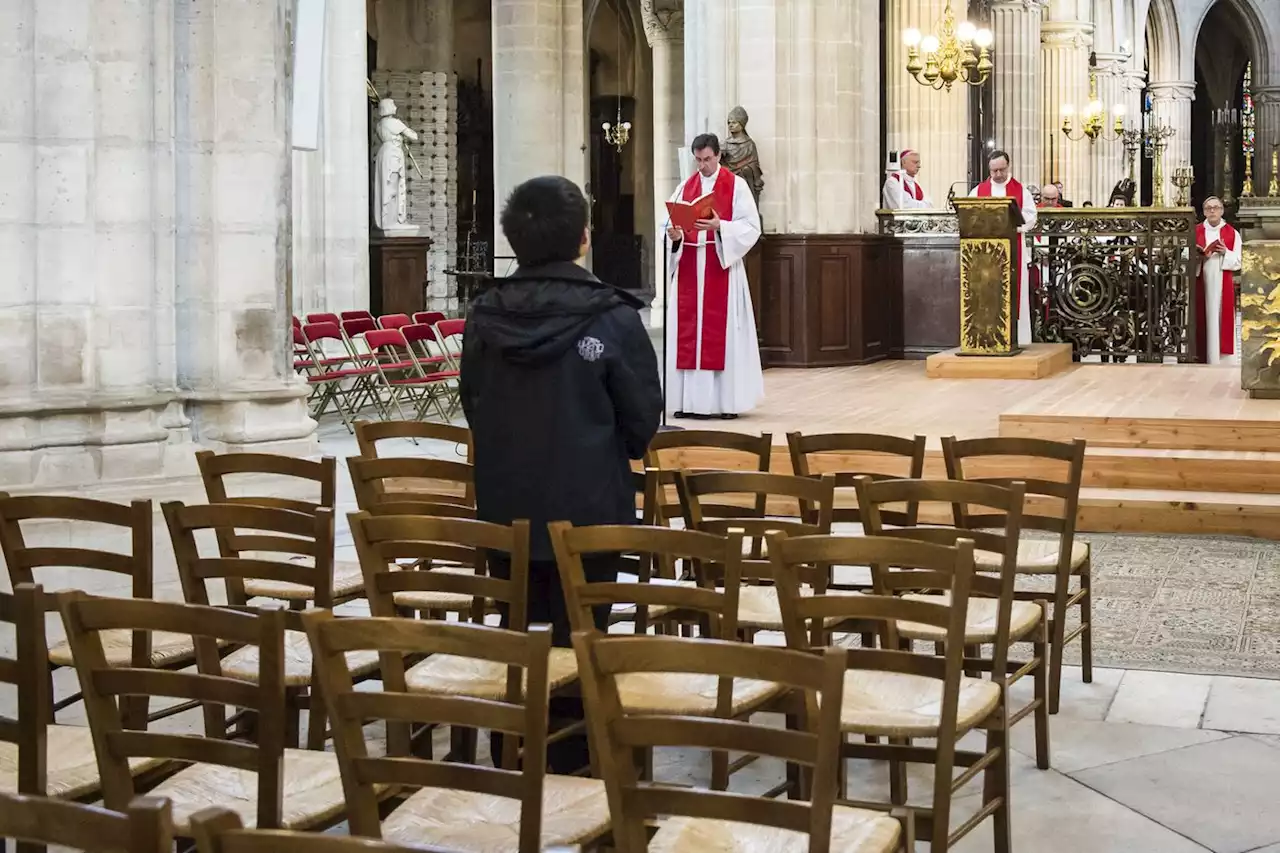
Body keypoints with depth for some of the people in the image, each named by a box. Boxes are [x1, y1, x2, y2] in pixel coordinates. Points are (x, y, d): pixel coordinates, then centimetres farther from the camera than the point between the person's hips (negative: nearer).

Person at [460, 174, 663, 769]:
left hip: (504, 506, 4)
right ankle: (568, 767, 16)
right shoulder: (612, 318, -15)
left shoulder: (485, 315, -4)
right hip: (587, 509, -3)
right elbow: (643, 418, -7)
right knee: (577, 640, 8)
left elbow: (473, 405, 7)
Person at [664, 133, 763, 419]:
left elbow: (751, 227, -8)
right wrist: (674, 234, -15)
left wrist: (720, 227, -22)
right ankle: (691, 400, 6)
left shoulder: (736, 186, 0)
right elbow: (670, 223, 8)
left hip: (722, 267, -4)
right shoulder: (685, 188, 12)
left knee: (722, 333, -4)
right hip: (689, 268, 4)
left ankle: (726, 401, 0)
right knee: (688, 331, 1)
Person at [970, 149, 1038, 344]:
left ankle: (1016, 338, 0)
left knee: (1013, 294, -2)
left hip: (1013, 248, -1)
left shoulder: (1020, 190, 8)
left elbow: (1030, 216, -2)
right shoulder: (978, 191, 11)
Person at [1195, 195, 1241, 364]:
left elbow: (1238, 262, 2)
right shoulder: (1195, 232, 5)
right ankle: (1204, 358, 3)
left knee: (1222, 319, -2)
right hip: (1201, 283, 1)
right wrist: (1199, 257, -14)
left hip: (1223, 284, 0)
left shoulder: (1232, 233, 4)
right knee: (1203, 319, -1)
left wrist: (1225, 253, -16)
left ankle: (1223, 360, 1)